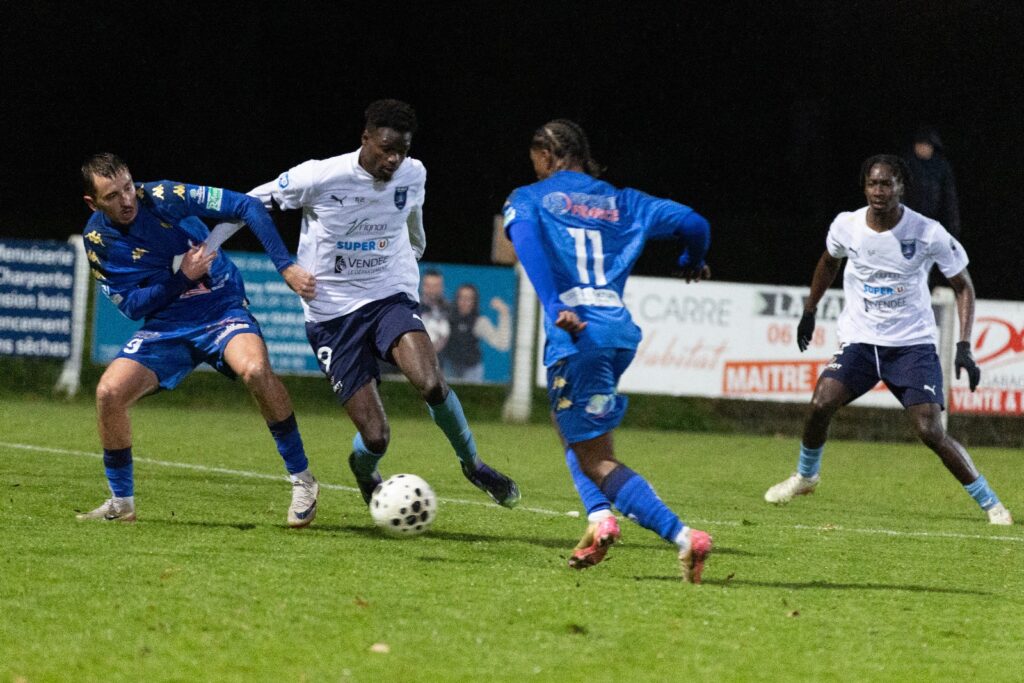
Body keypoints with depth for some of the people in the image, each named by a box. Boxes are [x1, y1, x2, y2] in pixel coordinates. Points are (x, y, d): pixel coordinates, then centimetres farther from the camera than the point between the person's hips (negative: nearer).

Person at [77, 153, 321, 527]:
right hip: (166, 326, 4)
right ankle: (121, 503, 4)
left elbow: (248, 207, -15)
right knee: (109, 392, -16)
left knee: (255, 369, -34)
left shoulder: (163, 197, -16)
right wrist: (181, 278, -20)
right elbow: (131, 306, -4)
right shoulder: (98, 239, -5)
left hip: (222, 311, -4)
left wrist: (286, 267, -22)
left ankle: (302, 479, -19)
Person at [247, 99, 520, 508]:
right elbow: (249, 204, -3)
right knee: (375, 437, -11)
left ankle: (473, 465, -1)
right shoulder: (320, 178, -16)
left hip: (390, 297, 3)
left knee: (431, 383, -29)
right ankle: (364, 472, 30)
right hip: (332, 314, -3)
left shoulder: (412, 174, -3)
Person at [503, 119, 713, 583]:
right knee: (575, 432, 28)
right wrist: (692, 264, 39)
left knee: (596, 460, -5)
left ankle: (683, 537, -22)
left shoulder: (529, 199, 10)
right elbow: (692, 223, 15)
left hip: (576, 332, -6)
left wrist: (555, 308, -24)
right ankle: (599, 516, 3)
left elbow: (526, 238, -13)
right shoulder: (620, 202, 20)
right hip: (621, 331, 6)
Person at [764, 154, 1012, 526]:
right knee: (821, 403, -17)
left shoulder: (928, 233, -14)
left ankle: (989, 502, 0)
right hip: (859, 340, 3)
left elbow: (963, 286, -3)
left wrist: (964, 348, -11)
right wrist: (809, 311, 24)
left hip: (913, 343, -3)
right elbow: (829, 262, 19)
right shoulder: (846, 226, -5)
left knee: (930, 431, -15)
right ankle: (805, 475, 12)